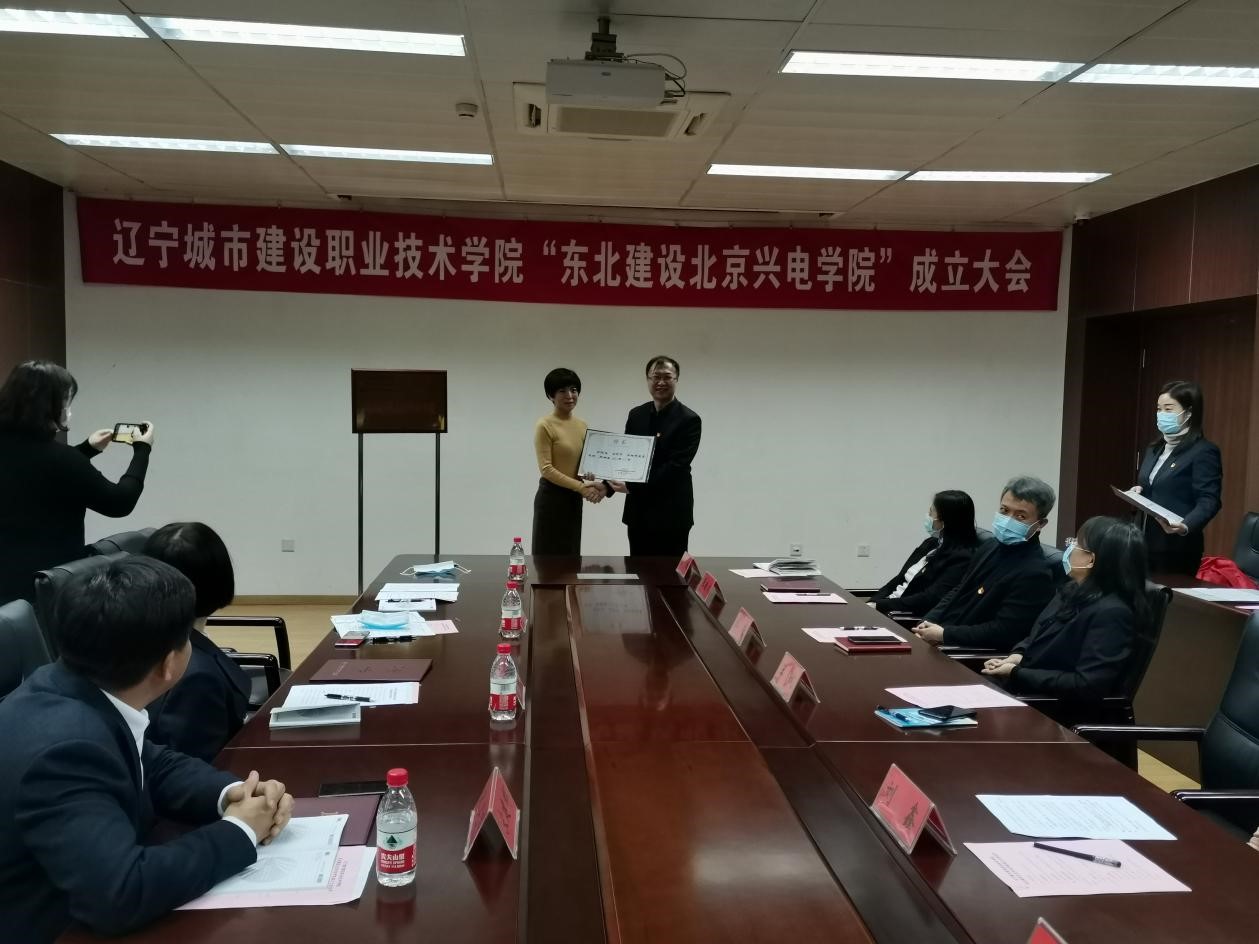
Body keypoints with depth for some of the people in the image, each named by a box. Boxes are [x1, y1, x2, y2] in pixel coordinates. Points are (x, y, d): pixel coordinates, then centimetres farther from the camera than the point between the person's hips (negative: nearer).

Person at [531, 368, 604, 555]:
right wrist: (580, 486, -22)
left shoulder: (582, 426, 10)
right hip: (552, 498, -7)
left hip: (573, 500, 7)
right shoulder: (545, 426, -12)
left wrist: (595, 484, -6)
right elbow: (546, 469, -17)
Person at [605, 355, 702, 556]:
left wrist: (632, 486, -22)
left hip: (671, 515, -5)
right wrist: (608, 484, -9)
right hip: (638, 512, 6)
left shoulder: (689, 419, -10)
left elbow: (676, 466, -18)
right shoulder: (636, 415, 9)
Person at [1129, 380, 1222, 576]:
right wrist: (1137, 491, 1)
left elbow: (1208, 502, -16)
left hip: (1176, 548, -7)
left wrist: (1185, 526, -34)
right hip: (1145, 542, 7)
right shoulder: (1154, 449, 15)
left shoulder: (1204, 451, -9)